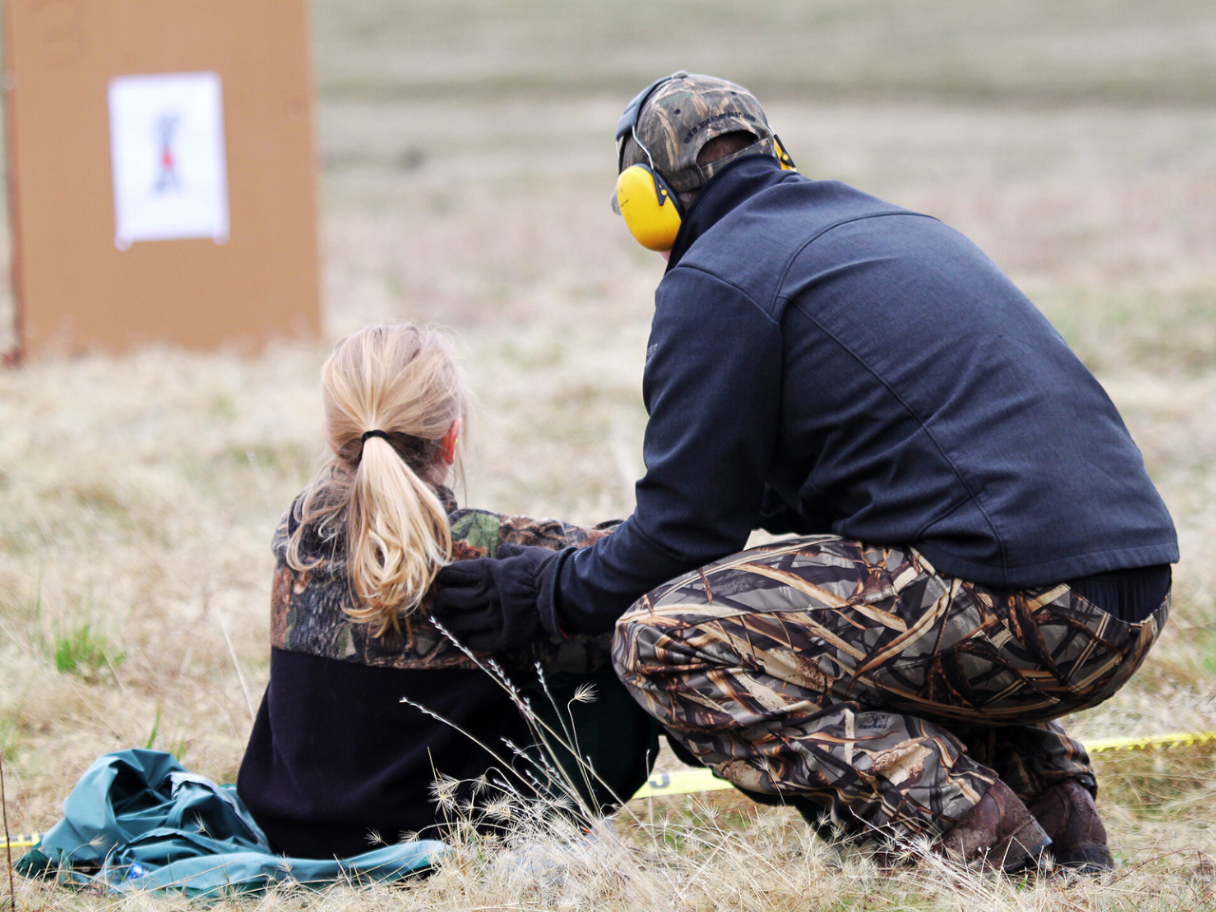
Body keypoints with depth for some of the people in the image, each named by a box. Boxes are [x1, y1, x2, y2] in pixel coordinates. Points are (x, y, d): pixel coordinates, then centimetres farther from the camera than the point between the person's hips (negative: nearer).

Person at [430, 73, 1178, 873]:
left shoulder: (716, 281, 1)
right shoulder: (900, 228, 26)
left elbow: (685, 531, 0)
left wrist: (543, 595, 16)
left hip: (1019, 604, -9)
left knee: (662, 640, -4)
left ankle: (957, 826, -14)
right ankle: (1054, 795, 12)